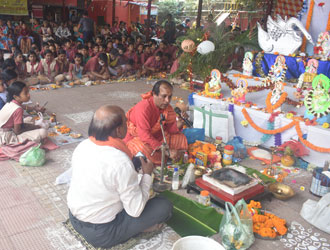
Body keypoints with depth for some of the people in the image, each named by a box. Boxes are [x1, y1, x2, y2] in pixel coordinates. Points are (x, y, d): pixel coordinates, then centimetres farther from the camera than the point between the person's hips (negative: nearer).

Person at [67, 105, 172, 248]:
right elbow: (136, 210, -21)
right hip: (100, 233, -7)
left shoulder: (83, 145, -8)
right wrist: (147, 175, -9)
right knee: (164, 206, -3)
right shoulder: (121, 163, -31)